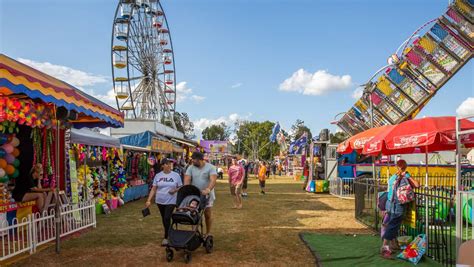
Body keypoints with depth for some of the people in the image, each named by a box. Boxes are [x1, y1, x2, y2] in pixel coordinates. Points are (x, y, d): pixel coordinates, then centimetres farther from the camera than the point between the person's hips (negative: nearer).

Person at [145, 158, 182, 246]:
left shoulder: (176, 175, -2)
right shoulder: (158, 175, 2)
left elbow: (180, 187, 4)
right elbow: (153, 189, 3)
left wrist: (175, 190, -17)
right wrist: (149, 200, -3)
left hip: (171, 201, -3)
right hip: (160, 201, 3)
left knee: (167, 218, -10)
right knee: (163, 219, 14)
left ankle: (166, 237, 2)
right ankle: (169, 233, 33)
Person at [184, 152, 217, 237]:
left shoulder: (210, 167, -8)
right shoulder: (191, 168, 2)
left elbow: (213, 180, -21)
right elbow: (187, 180, -9)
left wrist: (208, 190, -38)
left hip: (207, 195, -2)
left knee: (208, 215, 6)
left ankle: (208, 233, 20)